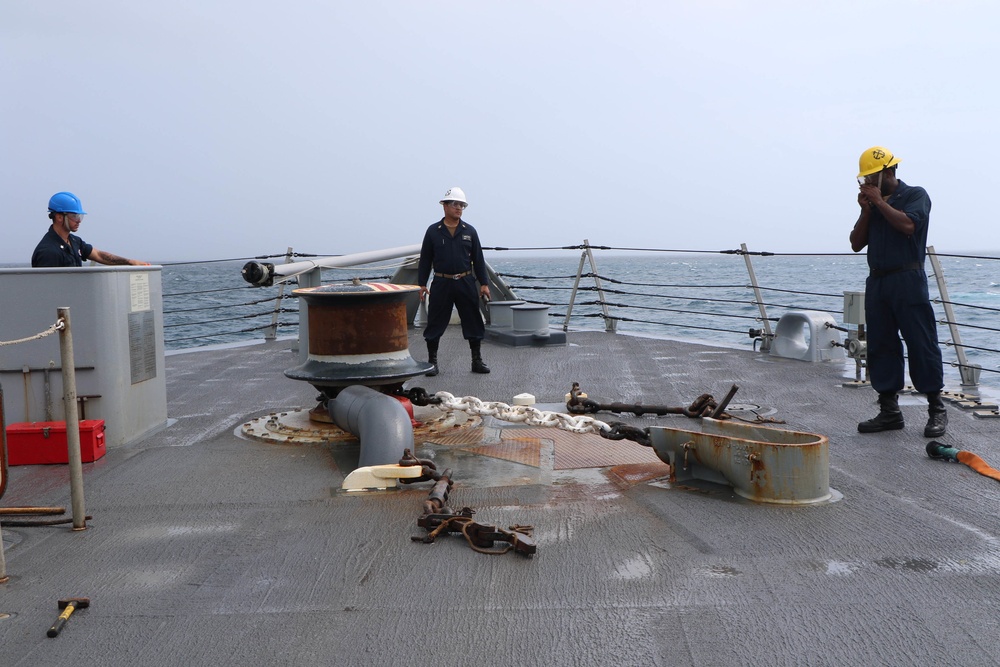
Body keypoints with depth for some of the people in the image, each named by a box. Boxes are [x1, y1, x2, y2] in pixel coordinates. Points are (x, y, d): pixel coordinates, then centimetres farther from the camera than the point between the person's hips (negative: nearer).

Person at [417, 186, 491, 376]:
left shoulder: (469, 231, 6)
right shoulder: (433, 231, 2)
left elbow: (478, 259, 8)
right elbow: (425, 259, 4)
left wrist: (484, 283, 3)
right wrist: (422, 284, -1)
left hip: (466, 283, 2)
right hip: (441, 284, -1)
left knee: (473, 322, 4)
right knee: (435, 323, 1)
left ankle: (477, 360, 15)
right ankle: (432, 361, 12)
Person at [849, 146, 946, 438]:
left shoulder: (915, 195, 2)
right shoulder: (872, 202, 18)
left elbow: (908, 225, -19)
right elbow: (856, 244, 12)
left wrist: (879, 202, -10)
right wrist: (866, 210, 1)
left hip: (907, 280, -6)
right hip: (877, 282, 6)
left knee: (921, 344, -5)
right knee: (880, 347, 5)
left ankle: (936, 410, 4)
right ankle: (889, 411, 11)